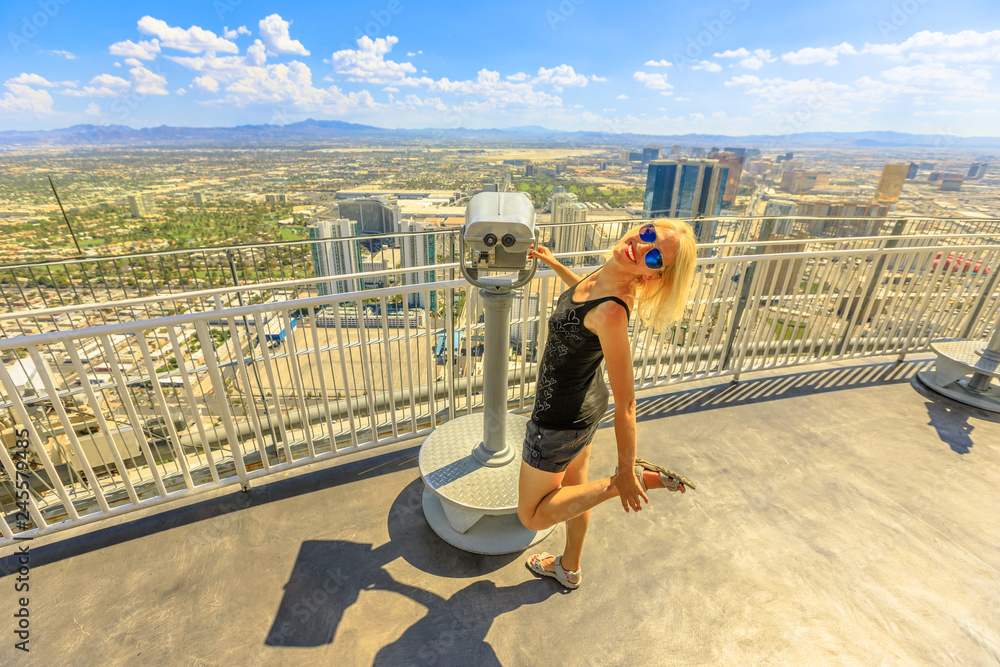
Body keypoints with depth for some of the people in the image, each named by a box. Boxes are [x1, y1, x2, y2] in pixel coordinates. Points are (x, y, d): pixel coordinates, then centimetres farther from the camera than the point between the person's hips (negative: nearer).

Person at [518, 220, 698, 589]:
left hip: (561, 421, -8)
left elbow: (626, 404, -27)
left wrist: (626, 473, -15)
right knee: (573, 485, 29)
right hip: (586, 402, 9)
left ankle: (639, 476, 8)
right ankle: (569, 569, 56)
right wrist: (553, 263, 21)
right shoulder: (604, 276, -10)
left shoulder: (612, 312, -36)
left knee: (532, 515, 15)